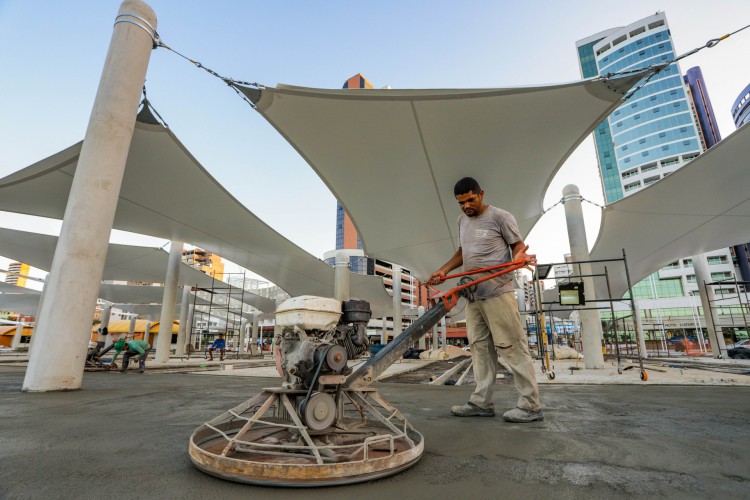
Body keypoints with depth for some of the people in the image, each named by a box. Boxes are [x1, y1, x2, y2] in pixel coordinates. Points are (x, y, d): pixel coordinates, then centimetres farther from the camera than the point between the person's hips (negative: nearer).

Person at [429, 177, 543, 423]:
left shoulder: (500, 217, -2)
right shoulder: (462, 221, 19)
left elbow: (518, 245, -1)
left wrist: (519, 256, -23)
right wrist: (443, 270, 17)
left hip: (498, 293, -7)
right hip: (473, 294, 7)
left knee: (511, 346, -5)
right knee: (480, 348, 8)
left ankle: (530, 406, 5)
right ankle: (482, 403, 15)